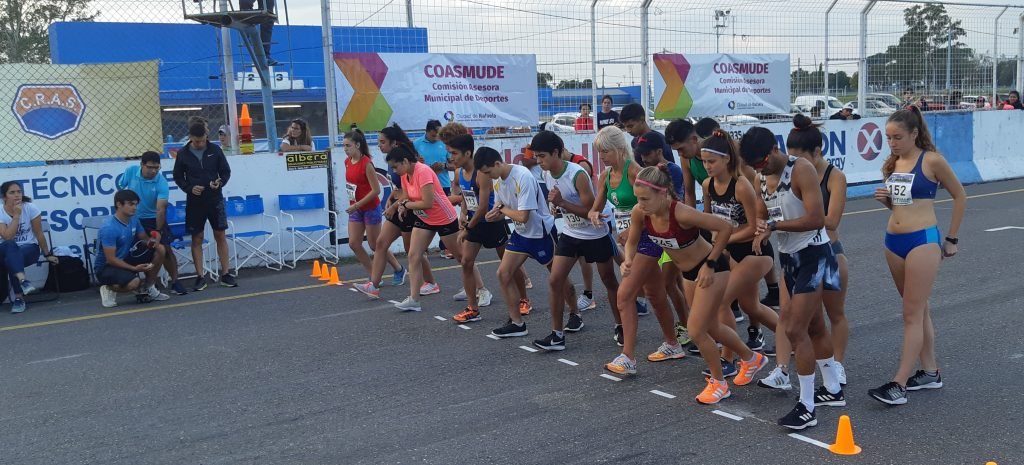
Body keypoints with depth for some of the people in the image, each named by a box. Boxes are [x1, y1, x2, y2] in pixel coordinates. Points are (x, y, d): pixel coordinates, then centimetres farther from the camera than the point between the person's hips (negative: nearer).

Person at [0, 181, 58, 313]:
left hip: (29, 248, 0)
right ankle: (23, 281, -53)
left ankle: (18, 298, -34)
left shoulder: (30, 208, -10)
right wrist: (16, 215, -24)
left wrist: (48, 254, 3)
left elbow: (39, 234, -2)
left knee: (11, 259, -36)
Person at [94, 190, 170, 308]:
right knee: (134, 282, -36)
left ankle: (148, 289, 6)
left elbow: (144, 238, 10)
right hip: (106, 266, -8)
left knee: (159, 249, -6)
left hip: (126, 258, 8)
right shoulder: (109, 228, -26)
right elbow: (111, 259, -26)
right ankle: (109, 289, -1)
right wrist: (134, 268, -32)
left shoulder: (133, 220, -2)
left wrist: (151, 241, -16)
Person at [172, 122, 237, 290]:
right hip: (194, 201, 0)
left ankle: (225, 274, 8)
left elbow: (226, 171, 5)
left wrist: (220, 183, -15)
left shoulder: (215, 150, -1)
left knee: (220, 235, 2)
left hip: (215, 199, 0)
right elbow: (178, 177, 6)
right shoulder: (183, 154, -1)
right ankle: (200, 277, 8)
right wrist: (189, 188, -12)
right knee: (197, 238, 3)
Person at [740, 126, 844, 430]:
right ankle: (833, 390, 34)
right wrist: (762, 231, -6)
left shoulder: (801, 170, -18)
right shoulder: (762, 179, 6)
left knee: (796, 329, -11)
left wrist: (775, 225, -24)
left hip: (812, 255, -9)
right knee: (814, 327, 18)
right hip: (788, 257, 9)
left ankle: (806, 407, -1)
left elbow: (817, 219, -25)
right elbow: (763, 216, 16)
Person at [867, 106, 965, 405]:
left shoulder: (932, 160, -9)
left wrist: (951, 239, 1)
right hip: (893, 241, 7)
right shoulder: (893, 163, 9)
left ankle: (899, 384, -7)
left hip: (922, 241, -7)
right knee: (918, 310, 15)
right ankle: (930, 372, 25)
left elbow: (959, 197, 0)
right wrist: (884, 199, -1)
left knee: (912, 314, -6)